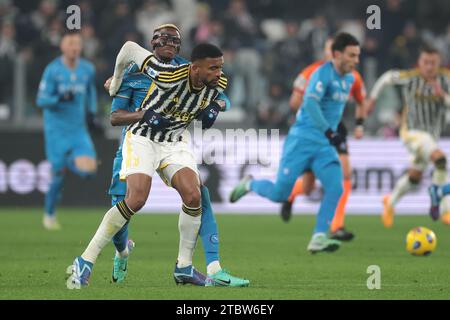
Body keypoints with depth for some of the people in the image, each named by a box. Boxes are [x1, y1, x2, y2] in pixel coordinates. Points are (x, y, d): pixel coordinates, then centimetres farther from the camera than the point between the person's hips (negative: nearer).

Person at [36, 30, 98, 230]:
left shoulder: (88, 69, 4)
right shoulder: (52, 70, -9)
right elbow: (41, 100, -9)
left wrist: (91, 111, 8)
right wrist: (59, 99, -26)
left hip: (79, 129, 3)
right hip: (56, 130, -3)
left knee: (89, 169, -15)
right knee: (58, 173, -2)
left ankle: (70, 161, 21)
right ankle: (49, 214, 20)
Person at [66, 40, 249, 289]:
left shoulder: (218, 84, -11)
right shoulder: (168, 76, -30)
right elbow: (130, 48, -16)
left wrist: (214, 107, -1)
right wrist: (116, 81, 1)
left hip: (175, 142, 6)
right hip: (142, 137, -6)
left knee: (193, 196, -15)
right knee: (136, 199, -22)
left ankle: (184, 267, 1)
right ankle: (85, 262, -14)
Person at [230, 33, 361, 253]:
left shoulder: (349, 79, 10)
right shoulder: (323, 74, -16)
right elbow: (310, 102, -30)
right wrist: (329, 132, -34)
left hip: (325, 146, 7)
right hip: (302, 141, -7)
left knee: (335, 188, -16)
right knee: (279, 194, -3)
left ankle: (318, 238, -15)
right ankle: (250, 184, 28)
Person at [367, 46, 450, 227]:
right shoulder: (410, 77, -15)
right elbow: (388, 77, 4)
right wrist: (373, 97, 14)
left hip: (433, 134, 6)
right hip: (413, 131, -6)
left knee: (414, 177, 21)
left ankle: (390, 202, 48)